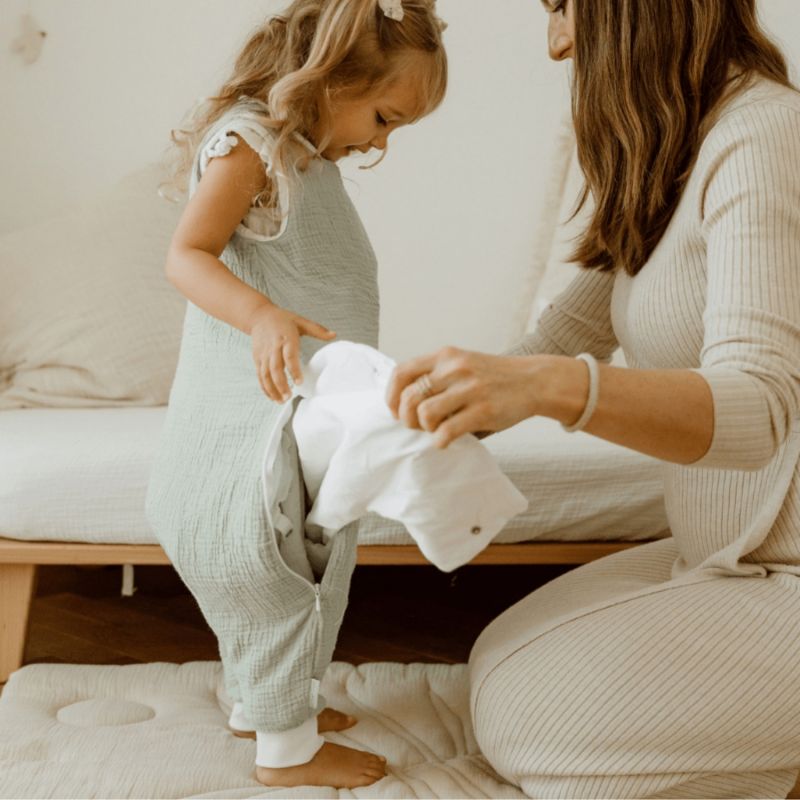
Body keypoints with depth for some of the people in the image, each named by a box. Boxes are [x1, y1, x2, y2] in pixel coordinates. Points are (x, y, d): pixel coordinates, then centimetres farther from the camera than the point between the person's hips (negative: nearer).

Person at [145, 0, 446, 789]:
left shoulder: (307, 156, 15)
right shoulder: (248, 141, -14)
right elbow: (187, 255, -24)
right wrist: (262, 317, -40)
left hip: (293, 417, 10)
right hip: (255, 415, -10)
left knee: (281, 569, 20)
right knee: (277, 571, -1)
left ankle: (257, 700, 36)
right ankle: (287, 746, 11)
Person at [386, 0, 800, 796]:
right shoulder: (667, 167, 11)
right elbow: (567, 336, 14)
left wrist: (546, 386, -44)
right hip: (729, 557, 10)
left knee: (526, 716, -14)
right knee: (501, 662, 8)